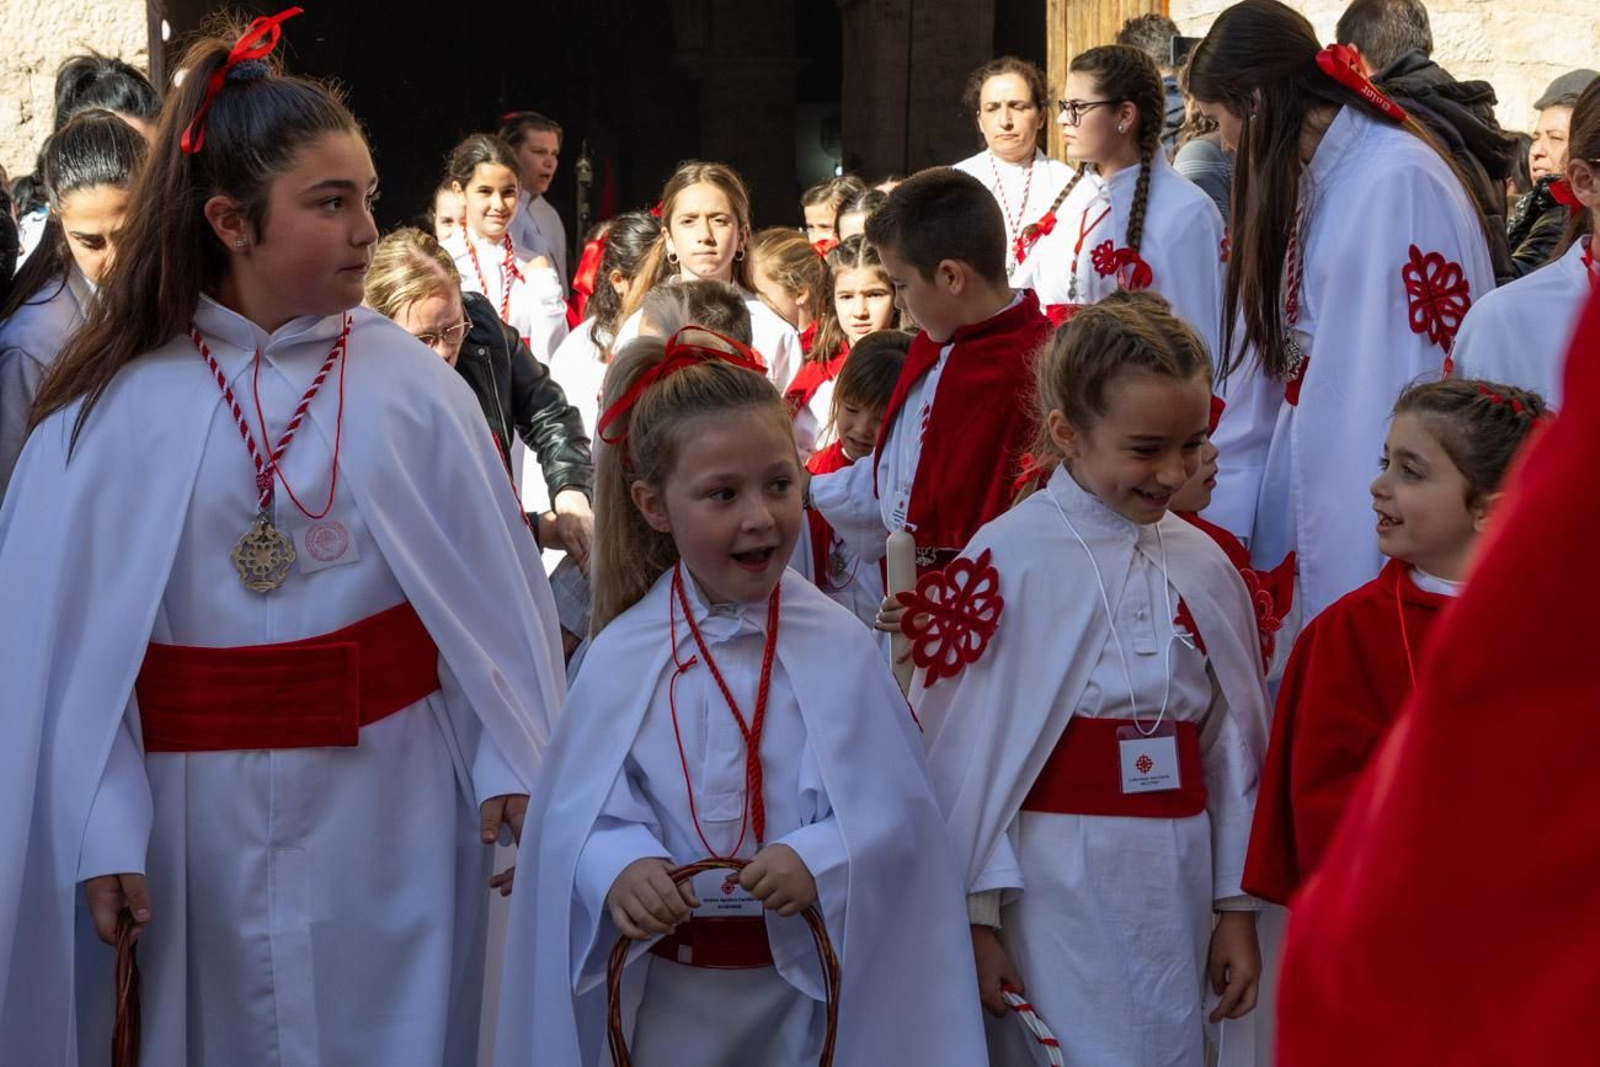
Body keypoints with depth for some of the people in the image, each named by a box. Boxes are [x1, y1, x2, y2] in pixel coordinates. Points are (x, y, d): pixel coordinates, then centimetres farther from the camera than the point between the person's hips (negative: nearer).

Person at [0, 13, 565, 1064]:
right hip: (204, 811, 0)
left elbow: (497, 585, 0)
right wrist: (100, 834, -10)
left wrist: (515, 762, -7)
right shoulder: (117, 406, -6)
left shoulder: (410, 385, -3)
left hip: (385, 803, 0)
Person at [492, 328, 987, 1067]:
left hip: (812, 984, 0)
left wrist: (819, 859, -27)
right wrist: (619, 870, -29)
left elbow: (895, 803, -10)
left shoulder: (838, 645, -8)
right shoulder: (624, 655, -7)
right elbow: (582, 813, -8)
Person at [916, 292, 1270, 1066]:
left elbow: (1233, 744, 11)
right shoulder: (1006, 562, -9)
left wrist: (1236, 904, 10)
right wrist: (976, 915, -8)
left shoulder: (1204, 567, 6)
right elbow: (965, 752, -8)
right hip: (1056, 888, -5)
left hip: (1175, 891, 5)